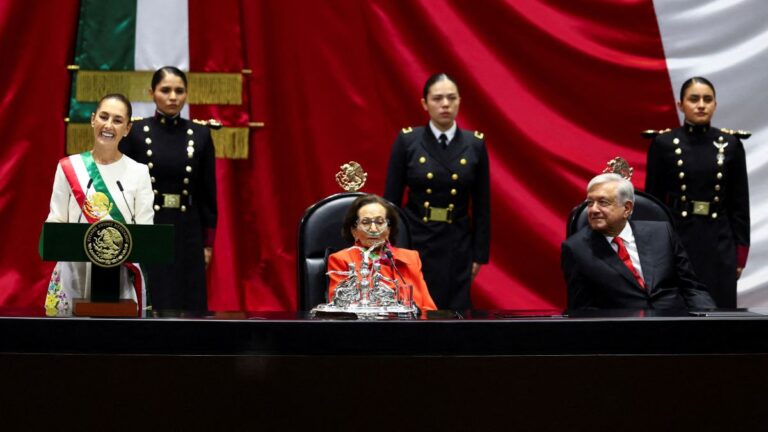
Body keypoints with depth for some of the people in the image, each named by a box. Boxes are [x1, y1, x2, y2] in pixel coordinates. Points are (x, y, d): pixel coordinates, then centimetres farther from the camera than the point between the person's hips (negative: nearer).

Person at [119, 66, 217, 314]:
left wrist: (208, 244, 4)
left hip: (186, 233, 2)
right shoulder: (134, 132, -2)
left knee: (187, 307, 3)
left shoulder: (200, 135, 3)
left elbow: (208, 194, 6)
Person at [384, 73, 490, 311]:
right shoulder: (407, 141, -3)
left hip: (457, 246, 1)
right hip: (415, 241, -1)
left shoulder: (475, 144, 1)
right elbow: (391, 200, -1)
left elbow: (482, 206, 5)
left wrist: (480, 254, 3)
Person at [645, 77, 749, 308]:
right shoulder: (663, 143, -2)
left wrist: (740, 252, 2)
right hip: (677, 239, -1)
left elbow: (739, 203, 5)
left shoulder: (731, 144, 2)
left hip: (718, 242, 1)